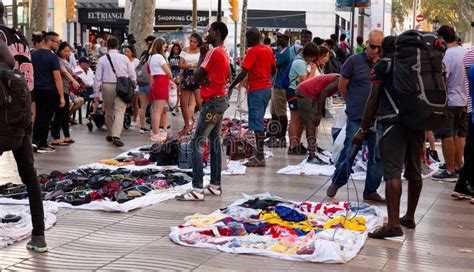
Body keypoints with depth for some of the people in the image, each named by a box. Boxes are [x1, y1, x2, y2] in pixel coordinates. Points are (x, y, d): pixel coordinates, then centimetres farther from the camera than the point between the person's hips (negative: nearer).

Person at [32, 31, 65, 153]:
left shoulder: (33, 54, 6)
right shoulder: (52, 57, -13)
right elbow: (57, 78, -17)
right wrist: (62, 97, -16)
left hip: (37, 90, 5)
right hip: (50, 91, -5)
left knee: (39, 115, 17)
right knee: (46, 117, 2)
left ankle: (35, 140, 9)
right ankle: (43, 145, 8)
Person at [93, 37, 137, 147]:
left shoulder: (102, 59, 0)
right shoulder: (124, 58, 3)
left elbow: (98, 77, 0)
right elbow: (132, 75, 5)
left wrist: (96, 93, 6)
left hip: (107, 86, 1)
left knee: (108, 112, 16)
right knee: (119, 111, -6)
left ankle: (110, 135, 27)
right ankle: (116, 136, -21)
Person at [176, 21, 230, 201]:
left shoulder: (213, 52, -15)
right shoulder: (224, 54, 14)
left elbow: (196, 76, -13)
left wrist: (202, 56, 0)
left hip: (212, 101, -10)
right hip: (221, 99, 10)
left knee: (197, 143, -11)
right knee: (215, 142, 14)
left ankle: (197, 189, -15)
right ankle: (215, 185, 18)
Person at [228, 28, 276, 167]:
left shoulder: (252, 52, -13)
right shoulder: (269, 50, 9)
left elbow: (244, 73, -19)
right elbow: (273, 68, 19)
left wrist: (231, 86, -13)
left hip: (256, 89, -8)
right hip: (267, 88, 8)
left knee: (257, 123, -7)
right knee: (259, 121, 16)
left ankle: (260, 157, -8)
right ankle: (259, 153, 20)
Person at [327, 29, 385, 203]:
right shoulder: (354, 61, -4)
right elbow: (342, 87, 5)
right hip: (356, 118, -4)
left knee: (377, 156, 6)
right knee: (349, 153, -1)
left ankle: (371, 191, 18)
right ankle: (336, 183, 21)